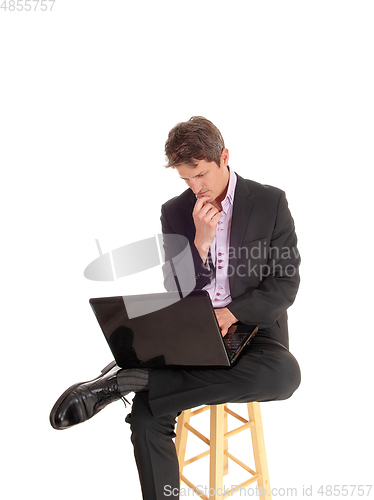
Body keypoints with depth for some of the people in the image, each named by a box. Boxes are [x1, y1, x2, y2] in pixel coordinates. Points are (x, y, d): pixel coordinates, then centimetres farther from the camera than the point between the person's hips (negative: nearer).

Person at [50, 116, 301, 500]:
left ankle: (130, 378, -29)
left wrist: (232, 312, -17)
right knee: (146, 414, -21)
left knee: (284, 375, -35)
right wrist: (200, 240, -16)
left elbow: (285, 284, -4)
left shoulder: (270, 202, -2)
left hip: (252, 325, -1)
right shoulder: (174, 212, 4)